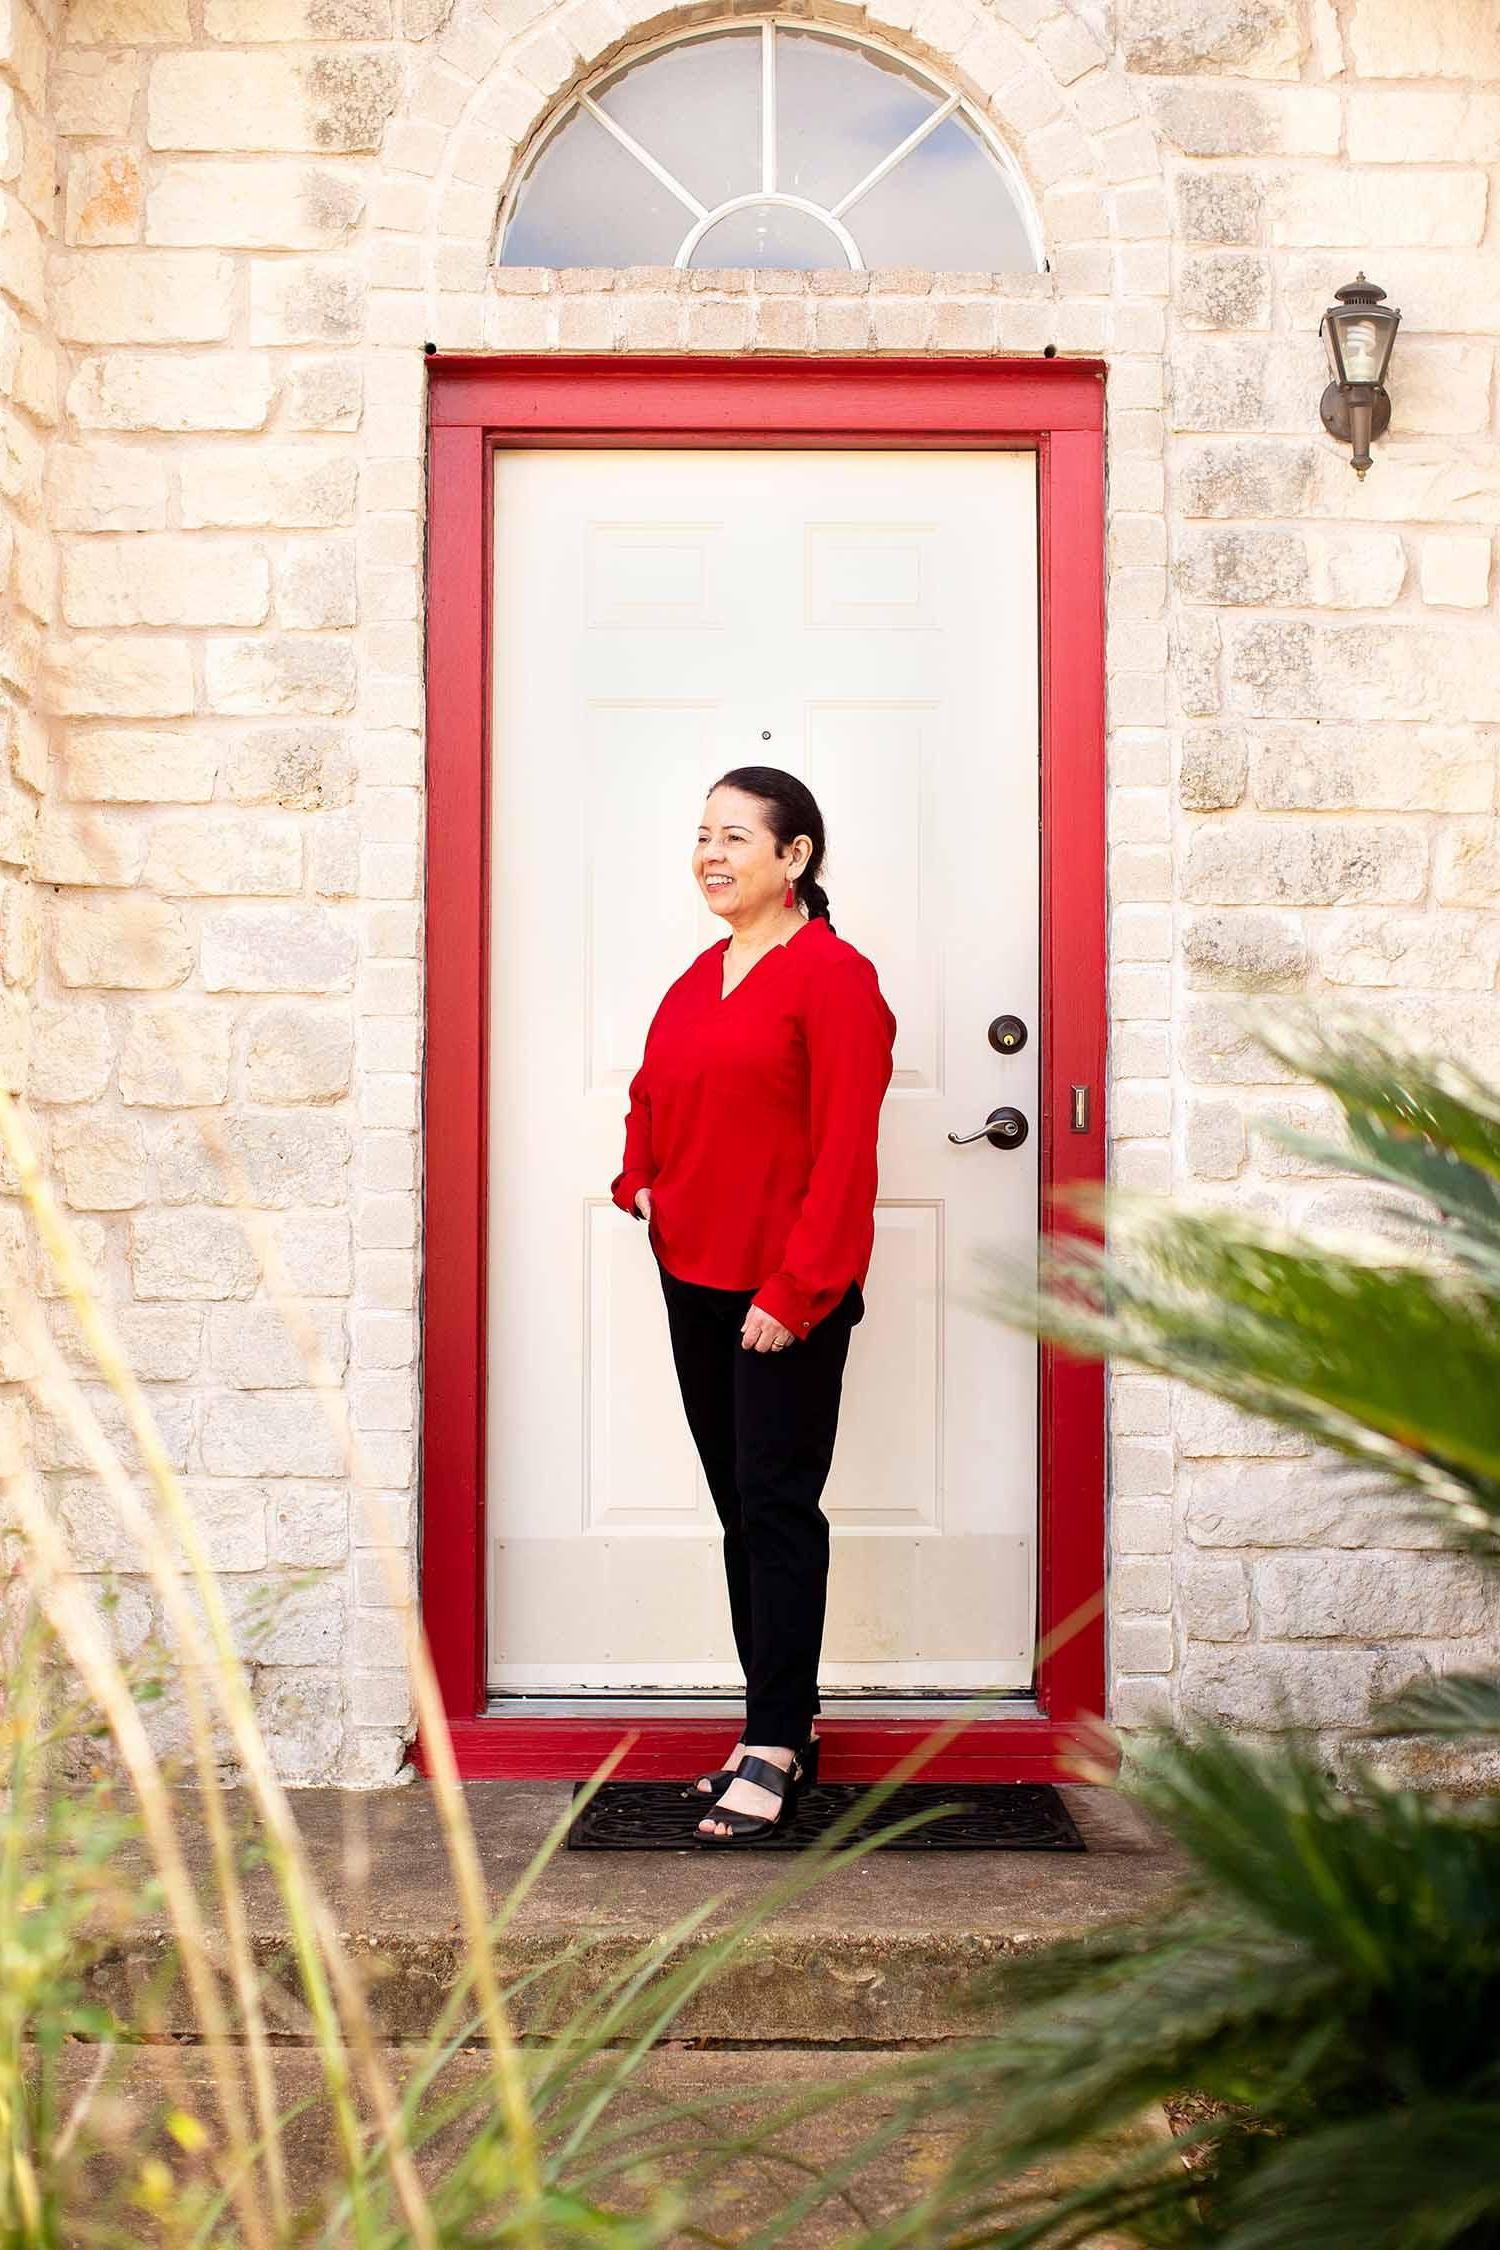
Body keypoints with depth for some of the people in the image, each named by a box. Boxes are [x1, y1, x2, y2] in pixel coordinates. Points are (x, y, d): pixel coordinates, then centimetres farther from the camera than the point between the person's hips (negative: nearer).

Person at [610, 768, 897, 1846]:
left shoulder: (834, 975, -10)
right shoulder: (700, 977, 13)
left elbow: (844, 1150, -16)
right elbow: (652, 1092, 28)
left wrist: (794, 1288, -19)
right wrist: (640, 1180, 9)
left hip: (789, 1294, -8)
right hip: (695, 1280, 8)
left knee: (778, 1506, -3)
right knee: (739, 1504, 13)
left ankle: (772, 1748, 5)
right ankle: (787, 1724, 24)